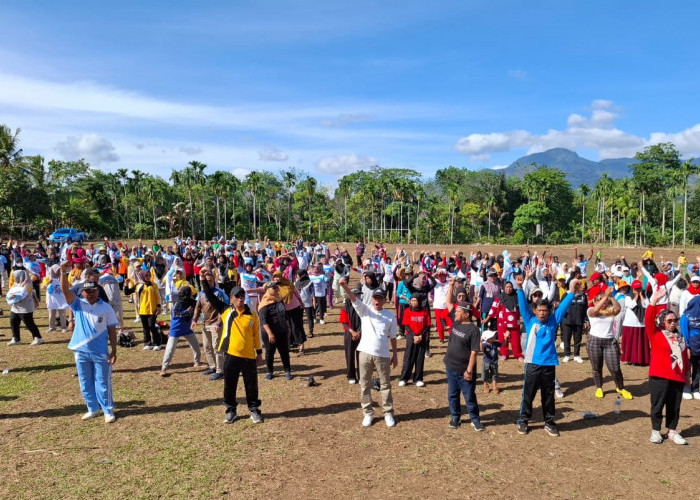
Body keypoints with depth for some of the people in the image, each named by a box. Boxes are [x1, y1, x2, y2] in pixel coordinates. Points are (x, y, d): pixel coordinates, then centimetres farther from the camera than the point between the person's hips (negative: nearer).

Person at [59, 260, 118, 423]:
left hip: (100, 352, -2)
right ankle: (93, 408, 30)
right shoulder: (78, 304, -1)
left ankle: (108, 410, 18)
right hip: (81, 351, 3)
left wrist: (114, 350, -5)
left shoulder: (106, 308, -3)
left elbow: (112, 330, -1)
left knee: (103, 382, 6)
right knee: (85, 382, 14)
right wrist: (64, 272, -32)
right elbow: (65, 289, -16)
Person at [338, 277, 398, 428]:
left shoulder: (390, 316, 2)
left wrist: (395, 355, 9)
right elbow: (353, 298, -19)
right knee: (365, 385, 10)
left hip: (382, 355, 0)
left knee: (385, 385, 11)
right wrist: (345, 286, -37)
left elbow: (392, 337, 8)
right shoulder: (365, 310, -1)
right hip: (365, 353, 0)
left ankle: (388, 413, 25)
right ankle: (368, 413, 24)